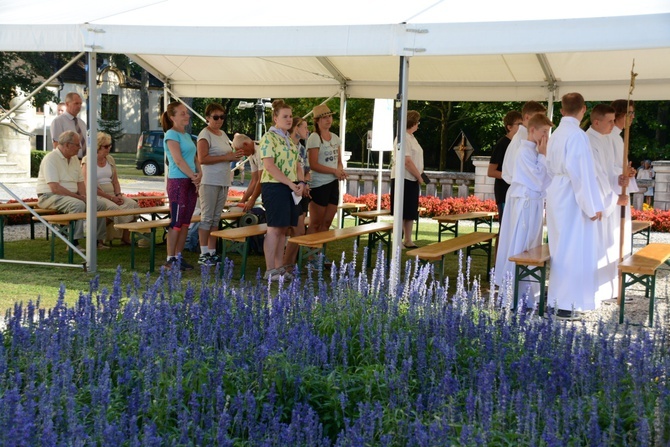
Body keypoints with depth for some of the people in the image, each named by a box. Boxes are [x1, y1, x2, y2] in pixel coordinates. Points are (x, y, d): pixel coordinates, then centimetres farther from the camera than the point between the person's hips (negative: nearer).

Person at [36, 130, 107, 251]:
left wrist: (84, 196, -6)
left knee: (100, 204, -6)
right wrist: (79, 197, -21)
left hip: (71, 196, 8)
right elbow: (55, 188, -23)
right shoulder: (51, 158, -15)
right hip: (50, 196, -8)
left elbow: (80, 182, 15)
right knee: (78, 204, -35)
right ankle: (73, 243, -32)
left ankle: (98, 240, 1)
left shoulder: (74, 159, 12)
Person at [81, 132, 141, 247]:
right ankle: (99, 239, -23)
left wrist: (118, 195, -4)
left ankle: (126, 237, -12)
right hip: (96, 195, -7)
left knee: (132, 204, -17)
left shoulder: (110, 159, 16)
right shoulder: (87, 160, -5)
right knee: (112, 207, -34)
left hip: (112, 194, 7)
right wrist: (110, 197, -16)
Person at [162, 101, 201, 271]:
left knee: (185, 222, 9)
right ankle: (170, 259, 2)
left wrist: (199, 174, -2)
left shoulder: (187, 135, 17)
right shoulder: (171, 135, -9)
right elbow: (178, 160, -17)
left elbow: (194, 158, 15)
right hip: (178, 182, -8)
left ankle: (179, 256, 15)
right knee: (176, 222, -5)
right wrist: (193, 176, -16)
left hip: (191, 182, 8)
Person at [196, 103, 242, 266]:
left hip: (223, 182, 8)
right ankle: (203, 254, -1)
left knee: (216, 218, 10)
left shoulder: (223, 134, 16)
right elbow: (202, 159, -18)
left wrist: (235, 155, 3)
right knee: (207, 218, -5)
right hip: (209, 182, -8)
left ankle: (212, 252, 15)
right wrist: (226, 157, -19)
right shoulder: (205, 134, -8)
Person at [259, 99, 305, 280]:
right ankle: (270, 270, -4)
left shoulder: (290, 139, 17)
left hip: (291, 188, 8)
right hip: (274, 186, -8)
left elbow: (297, 164, 19)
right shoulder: (269, 138, -8)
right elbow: (269, 165, -17)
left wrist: (301, 182, -1)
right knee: (274, 228, -7)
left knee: (284, 228, 9)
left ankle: (279, 267, 15)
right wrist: (290, 183, -18)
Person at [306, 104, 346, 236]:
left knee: (326, 223, 9)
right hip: (319, 184, -7)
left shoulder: (335, 138, 12)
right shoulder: (314, 138, -9)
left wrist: (341, 170, -4)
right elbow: (313, 165, -15)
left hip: (333, 183, 7)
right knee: (315, 224, -5)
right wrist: (334, 171, -18)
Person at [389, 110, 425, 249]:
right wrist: (419, 177, -12)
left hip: (412, 179, 9)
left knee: (411, 211, 12)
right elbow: (407, 161, -20)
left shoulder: (411, 137, 16)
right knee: (402, 212, -5)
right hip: (403, 179, -9)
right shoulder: (403, 138, -15)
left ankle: (407, 240, 18)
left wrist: (419, 174, 5)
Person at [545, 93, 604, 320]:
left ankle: (560, 298, 23)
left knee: (562, 248, 15)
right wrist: (592, 205, -16)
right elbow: (581, 172, -19)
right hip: (572, 199, -9)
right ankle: (566, 304, -1)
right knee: (573, 249, -4)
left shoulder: (556, 135, 10)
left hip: (557, 197, 9)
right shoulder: (577, 135, -15)